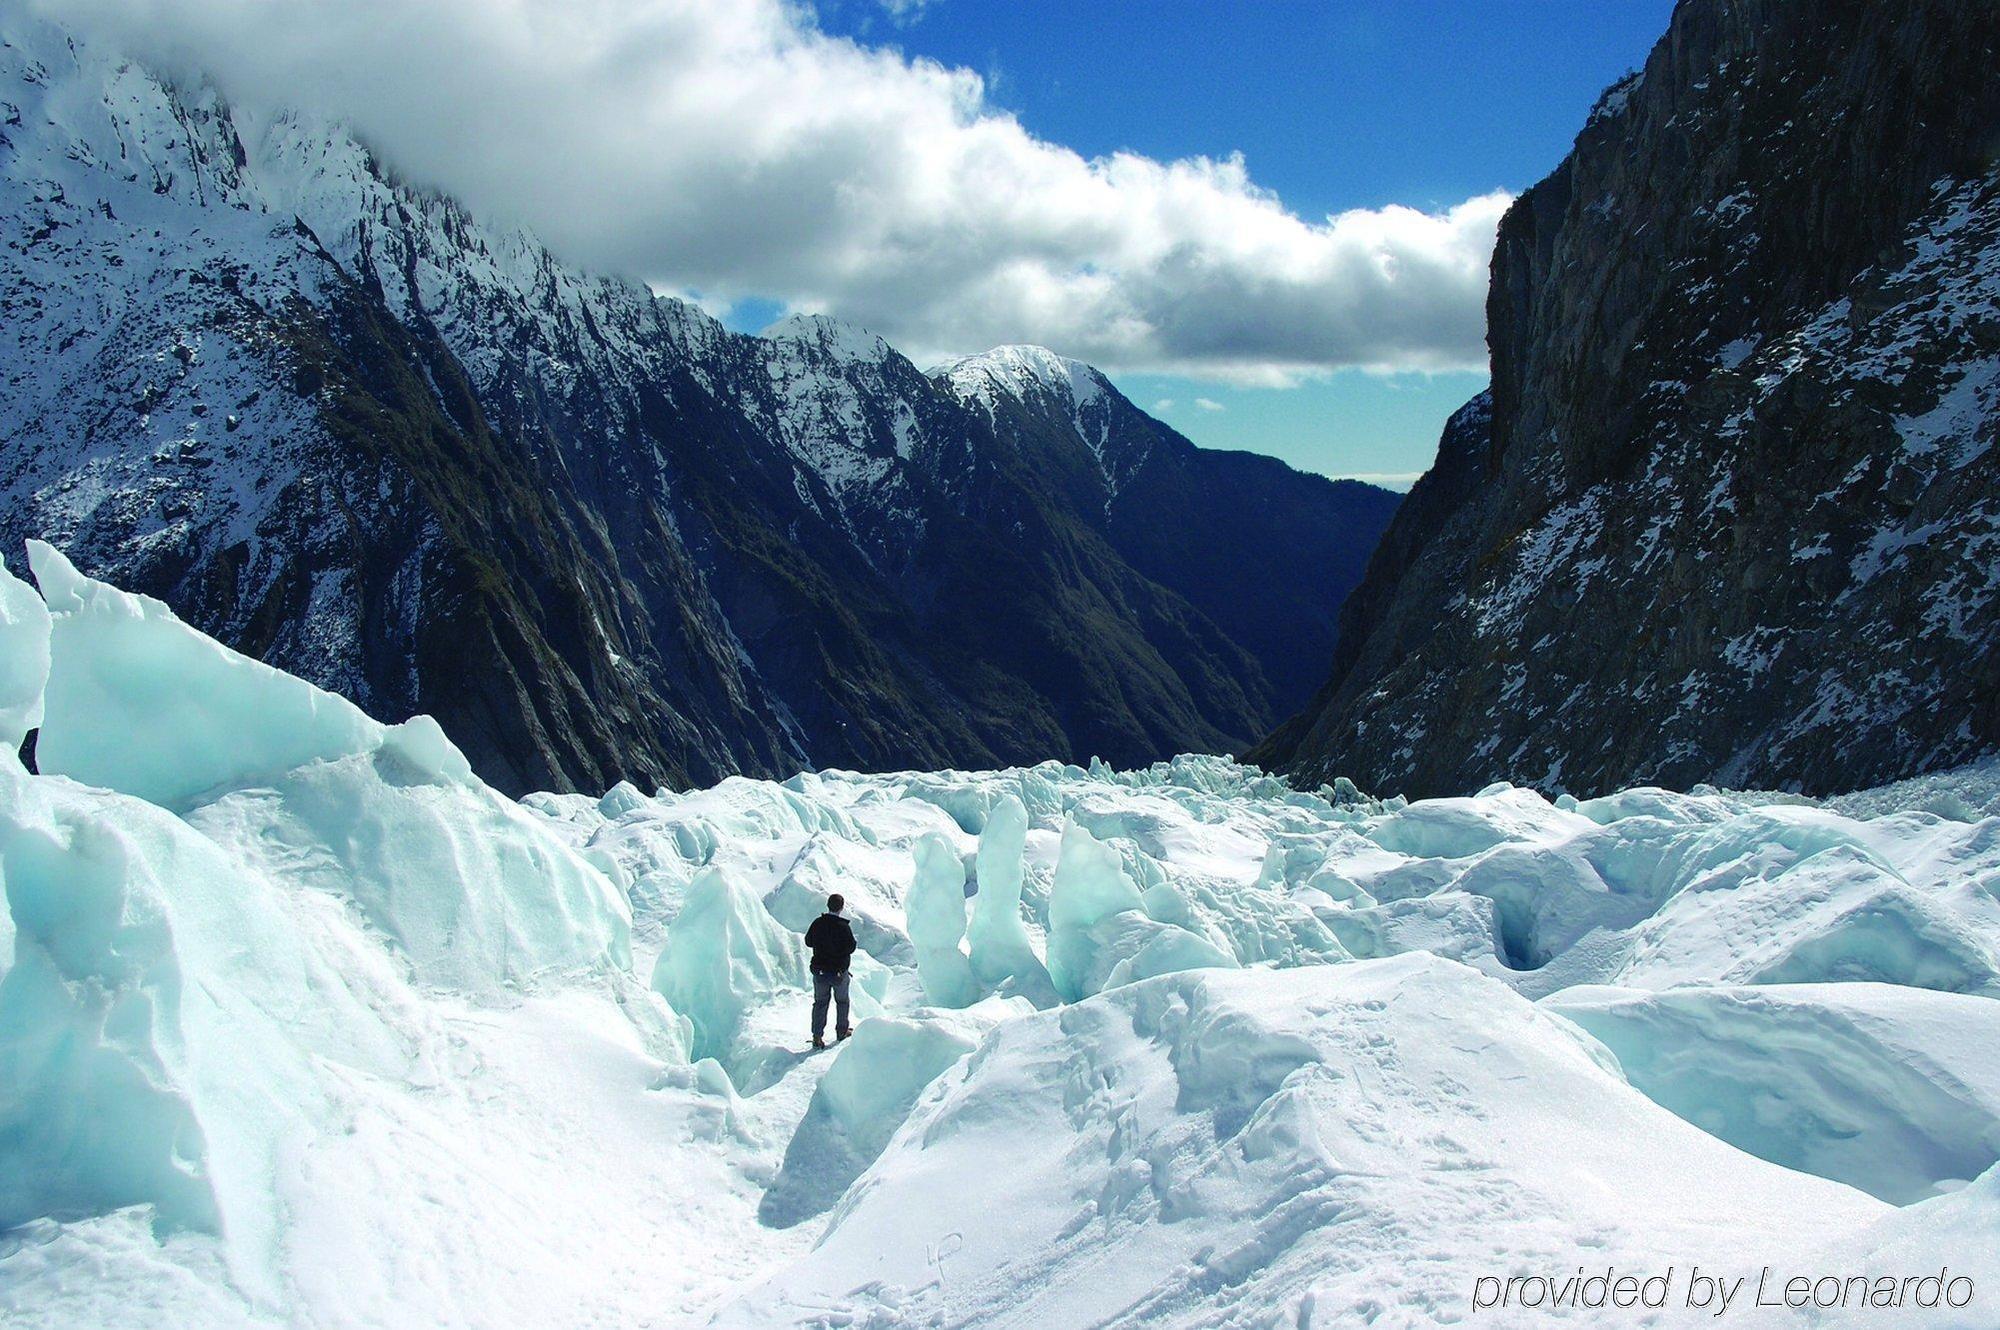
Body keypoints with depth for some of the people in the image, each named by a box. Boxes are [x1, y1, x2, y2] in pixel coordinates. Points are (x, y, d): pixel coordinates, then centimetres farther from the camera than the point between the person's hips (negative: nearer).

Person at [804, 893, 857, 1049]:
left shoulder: (818, 923, -8)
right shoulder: (843, 926, -18)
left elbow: (808, 941, 4)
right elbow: (851, 947, -14)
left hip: (819, 970, 3)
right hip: (839, 971, -3)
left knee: (820, 1002, 11)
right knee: (842, 1001, 19)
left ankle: (817, 1036, 5)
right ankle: (842, 1030, 28)